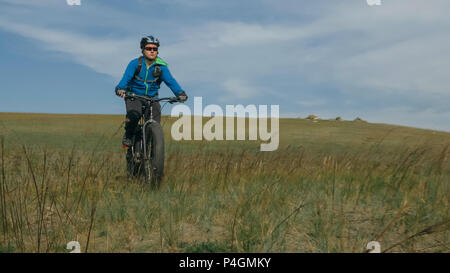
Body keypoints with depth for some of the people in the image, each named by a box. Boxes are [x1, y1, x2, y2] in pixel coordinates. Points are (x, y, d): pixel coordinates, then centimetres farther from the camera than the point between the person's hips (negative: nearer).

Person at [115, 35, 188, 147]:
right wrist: (120, 88, -43)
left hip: (151, 97, 2)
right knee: (134, 114, -29)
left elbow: (170, 80, -18)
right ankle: (128, 136, -2)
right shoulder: (135, 63, -9)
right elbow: (126, 77, -21)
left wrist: (180, 93, -36)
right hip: (134, 96, -2)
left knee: (156, 112, -22)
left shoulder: (161, 66, -5)